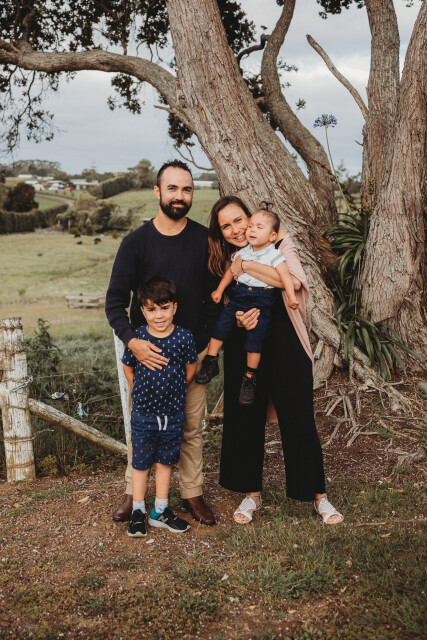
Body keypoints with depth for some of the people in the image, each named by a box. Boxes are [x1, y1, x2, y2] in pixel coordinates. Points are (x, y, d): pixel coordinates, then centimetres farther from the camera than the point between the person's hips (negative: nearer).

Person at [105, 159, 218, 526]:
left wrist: (211, 346, -4)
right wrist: (131, 340, -20)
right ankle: (134, 494, 25)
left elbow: (215, 296, 5)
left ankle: (193, 494, 25)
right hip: (146, 352, -1)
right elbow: (115, 301, -4)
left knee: (192, 428, 10)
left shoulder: (205, 240, 0)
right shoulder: (136, 242, -4)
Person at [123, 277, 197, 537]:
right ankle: (138, 512, 24)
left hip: (174, 414, 1)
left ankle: (160, 512, 28)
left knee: (165, 461, 14)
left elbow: (191, 368, 6)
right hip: (143, 415, -1)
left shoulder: (184, 337, -10)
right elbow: (128, 367, 5)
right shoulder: (137, 338, -11)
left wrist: (175, 391, 6)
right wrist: (142, 392, 4)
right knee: (141, 463, 9)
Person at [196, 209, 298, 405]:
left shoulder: (274, 256, -7)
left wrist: (291, 296, -28)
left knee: (254, 340, -3)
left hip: (261, 302, -4)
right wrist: (219, 290, 18)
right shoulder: (242, 253, 7)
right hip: (238, 297, 4)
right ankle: (210, 362, 13)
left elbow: (285, 276, -16)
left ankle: (249, 378, 10)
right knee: (220, 325, -2)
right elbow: (231, 271, 18)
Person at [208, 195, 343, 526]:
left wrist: (245, 265, -21)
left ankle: (318, 494, 20)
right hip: (243, 350, 4)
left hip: (285, 348, -3)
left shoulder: (280, 244, -5)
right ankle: (252, 492, 29)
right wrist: (238, 320, -14)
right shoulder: (224, 262, 6)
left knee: (299, 420, 1)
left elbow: (295, 281, -24)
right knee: (245, 419, 9)